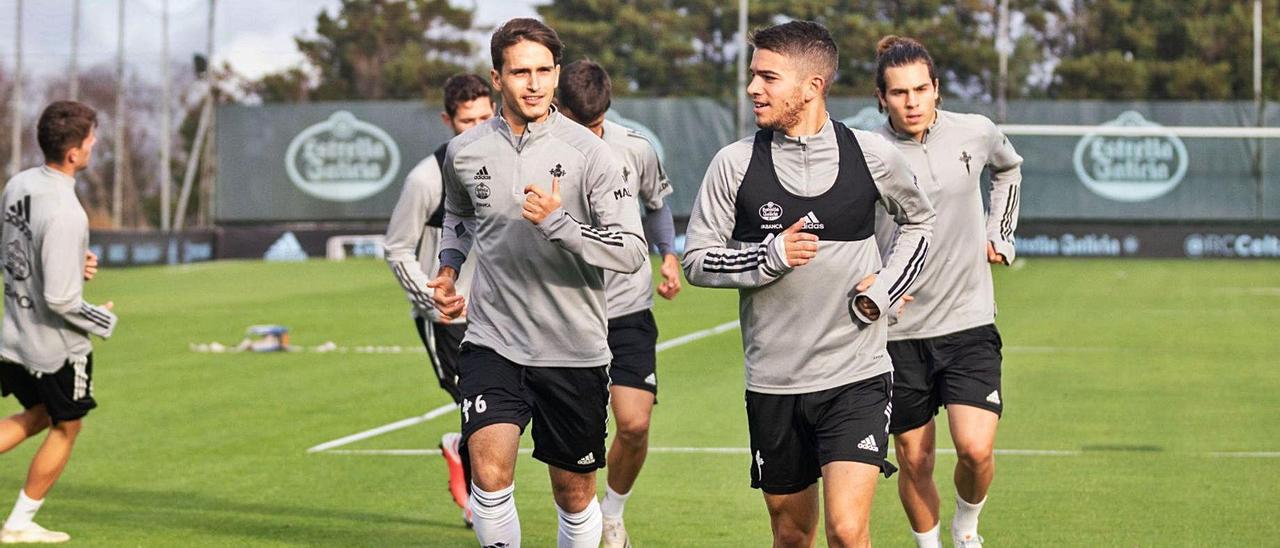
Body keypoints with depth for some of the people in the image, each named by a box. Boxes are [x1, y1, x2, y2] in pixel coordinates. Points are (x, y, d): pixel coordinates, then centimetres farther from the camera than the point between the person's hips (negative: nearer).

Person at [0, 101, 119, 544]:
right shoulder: (65, 214, -28)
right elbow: (60, 300, -28)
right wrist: (104, 320, -10)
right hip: (57, 345, -7)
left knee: (37, 416, 26)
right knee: (65, 428, 14)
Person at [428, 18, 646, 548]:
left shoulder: (588, 152, -8)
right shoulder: (464, 152, 2)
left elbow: (631, 251, -12)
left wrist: (558, 221, -23)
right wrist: (447, 269, 9)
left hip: (574, 351, -1)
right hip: (492, 342, 1)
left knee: (574, 493, 9)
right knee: (490, 474, -19)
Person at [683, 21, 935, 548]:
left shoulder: (871, 154, -2)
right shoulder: (735, 163, -3)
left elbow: (919, 221, 16)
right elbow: (697, 261, 1)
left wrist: (882, 290, 1)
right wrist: (769, 256, -15)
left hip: (857, 377, -2)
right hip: (773, 382, 2)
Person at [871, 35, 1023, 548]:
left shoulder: (976, 133, -2)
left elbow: (1008, 167, 23)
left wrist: (1000, 235, 17)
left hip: (969, 321, 1)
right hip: (898, 331, -1)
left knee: (976, 449, -12)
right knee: (914, 462, 6)